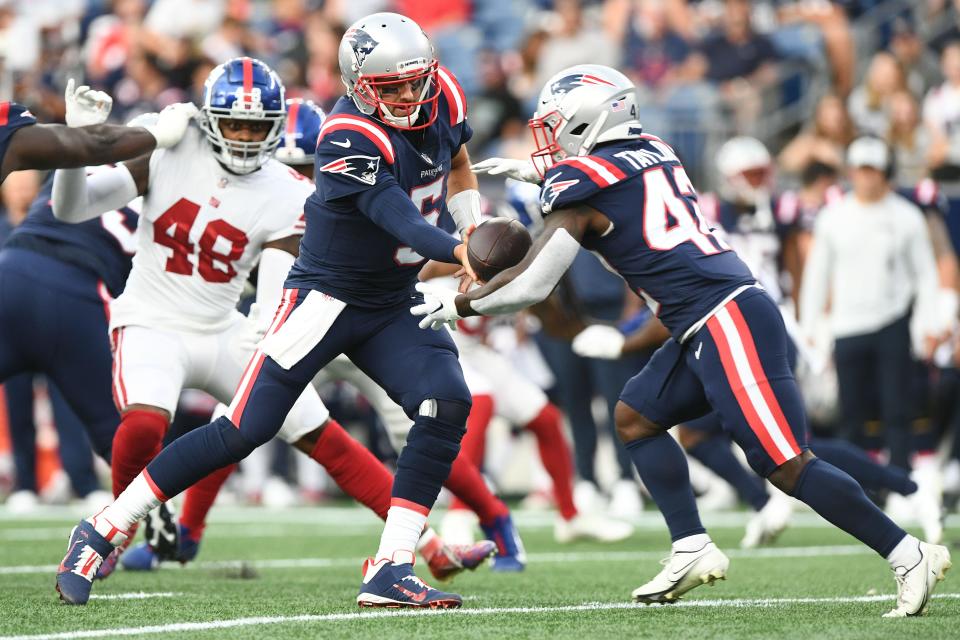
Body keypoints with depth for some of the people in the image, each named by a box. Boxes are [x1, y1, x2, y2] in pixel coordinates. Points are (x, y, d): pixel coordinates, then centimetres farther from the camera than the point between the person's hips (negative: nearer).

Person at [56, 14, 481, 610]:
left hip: (393, 305, 7)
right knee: (245, 429, -12)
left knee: (448, 403, -17)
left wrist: (477, 230, 6)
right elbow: (396, 215, -37)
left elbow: (458, 168, 21)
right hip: (326, 295, -7)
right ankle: (103, 531, 0)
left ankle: (391, 570, -15)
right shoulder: (351, 138, -24)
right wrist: (460, 253, -54)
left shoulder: (443, 98, 0)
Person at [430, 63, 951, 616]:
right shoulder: (654, 151, 17)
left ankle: (910, 556, -11)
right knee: (636, 418, 16)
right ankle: (693, 550, 10)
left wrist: (458, 303, 10)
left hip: (727, 323, -9)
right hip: (718, 325, 9)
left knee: (787, 466, -10)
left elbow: (531, 285, -4)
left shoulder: (582, 185, -5)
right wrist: (536, 169, 48)